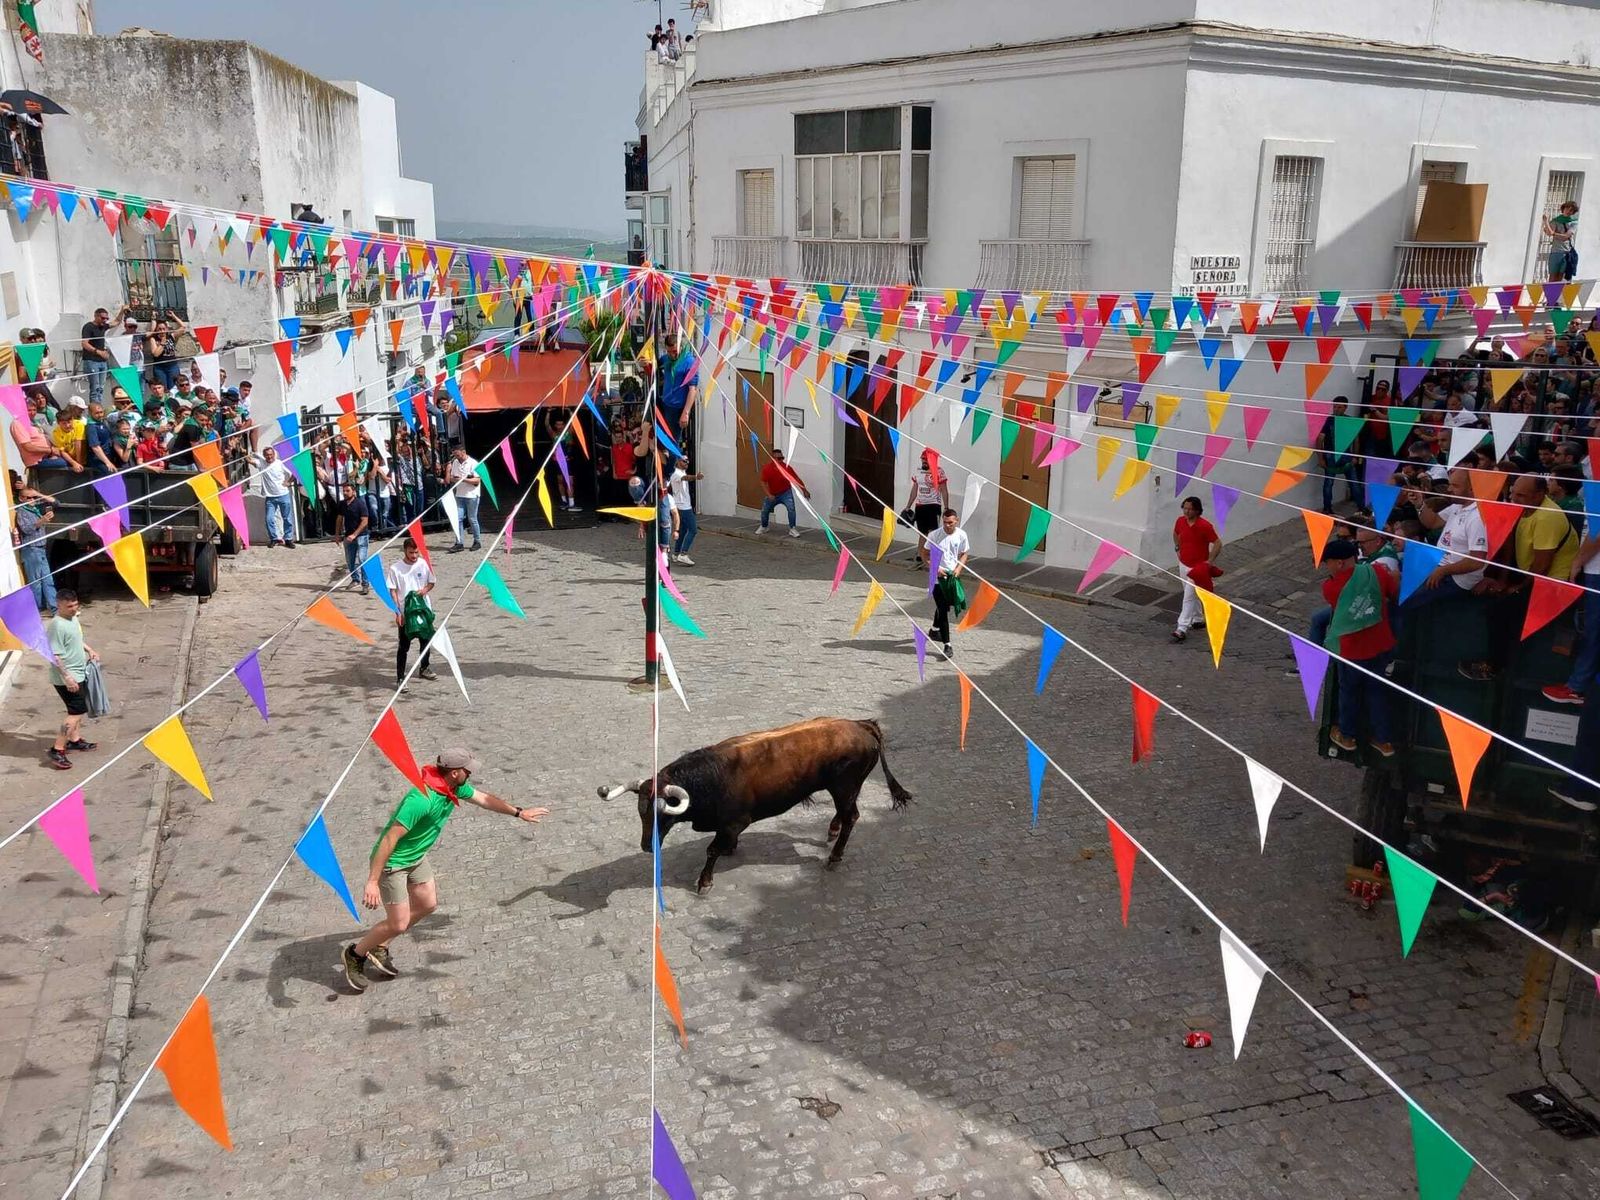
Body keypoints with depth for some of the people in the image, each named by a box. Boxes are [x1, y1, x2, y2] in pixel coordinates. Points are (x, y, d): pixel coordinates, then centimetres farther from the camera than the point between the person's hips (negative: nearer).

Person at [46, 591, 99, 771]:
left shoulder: (73, 618, 6)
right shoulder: (57, 626, -23)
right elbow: (55, 655, -26)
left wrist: (89, 650, 13)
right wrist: (67, 677, -27)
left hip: (79, 674, 10)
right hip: (67, 678, -10)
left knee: (78, 709, 21)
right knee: (76, 712, -10)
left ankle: (75, 740, 36)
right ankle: (57, 751, -9)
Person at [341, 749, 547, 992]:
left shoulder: (454, 787, -7)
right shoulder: (421, 799, -35)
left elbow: (483, 798, 12)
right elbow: (390, 839, -34)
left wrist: (519, 813, 20)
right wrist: (372, 882, -33)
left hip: (416, 857, 9)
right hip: (392, 862, -9)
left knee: (427, 904, 16)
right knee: (398, 924, -4)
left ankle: (378, 947, 31)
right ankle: (354, 955, 21)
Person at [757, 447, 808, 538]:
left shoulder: (786, 467, -17)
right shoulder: (767, 469, -15)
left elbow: (796, 479, -7)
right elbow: (763, 483, -14)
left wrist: (804, 490, -4)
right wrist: (769, 495, -26)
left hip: (786, 493, -2)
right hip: (772, 494, 2)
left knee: (791, 509, -22)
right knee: (764, 510, 9)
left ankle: (792, 529, -13)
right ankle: (763, 527, 35)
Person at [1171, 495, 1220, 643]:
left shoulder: (1204, 526, -22)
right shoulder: (1180, 521, -4)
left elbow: (1218, 544, -17)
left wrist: (1210, 561, -21)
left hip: (1198, 567, -7)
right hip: (1183, 564, 7)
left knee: (1188, 597, -8)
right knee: (1192, 595, 21)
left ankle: (1182, 629, -8)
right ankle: (1198, 619, 39)